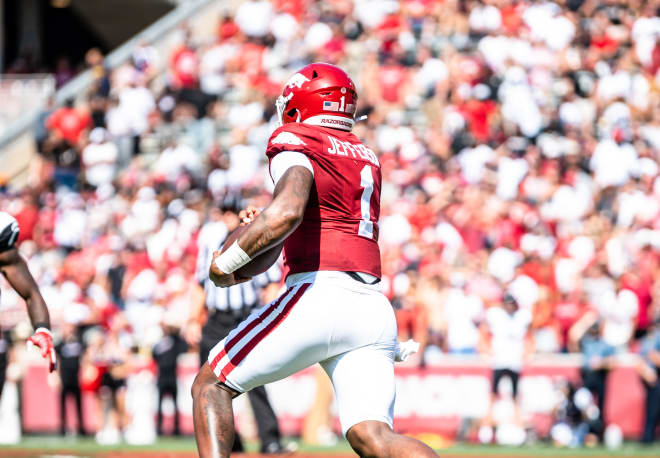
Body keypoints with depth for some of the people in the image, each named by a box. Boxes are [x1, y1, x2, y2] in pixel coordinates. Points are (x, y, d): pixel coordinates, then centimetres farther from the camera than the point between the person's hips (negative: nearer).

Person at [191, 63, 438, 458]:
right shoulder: (367, 158, 23)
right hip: (375, 307, 6)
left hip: (319, 296, -6)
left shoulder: (295, 142, 1)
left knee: (211, 386, 9)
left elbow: (288, 212, -18)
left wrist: (226, 262, -9)